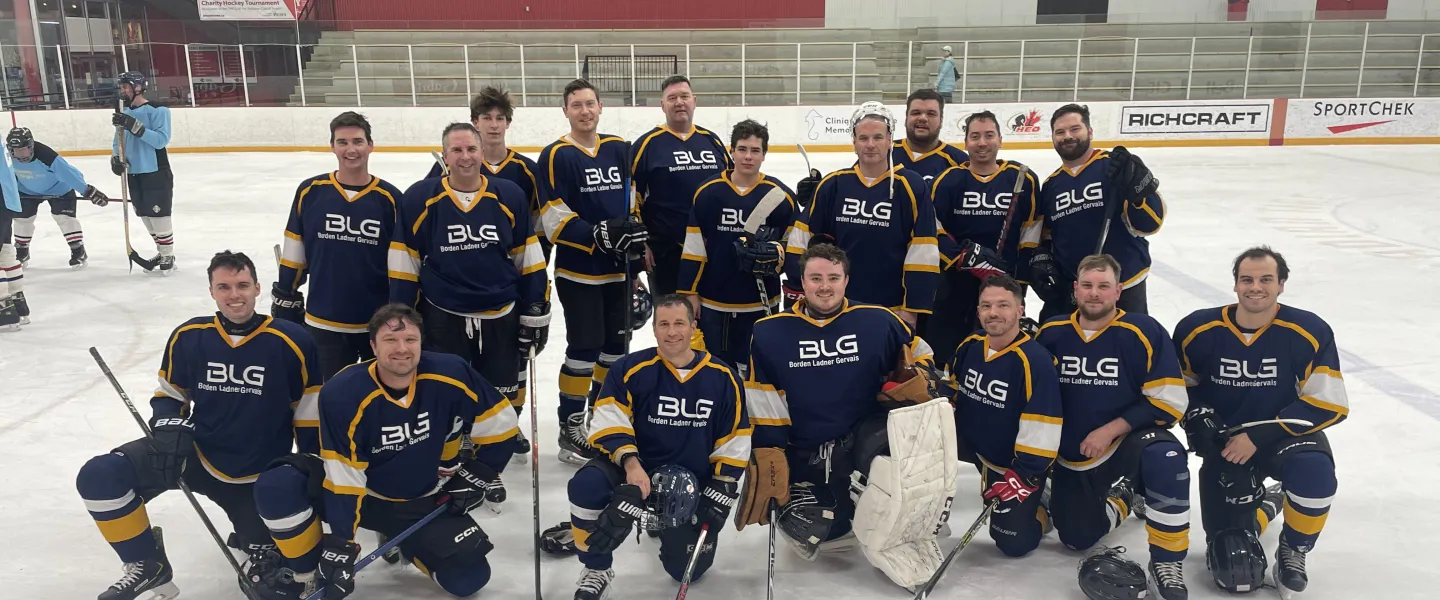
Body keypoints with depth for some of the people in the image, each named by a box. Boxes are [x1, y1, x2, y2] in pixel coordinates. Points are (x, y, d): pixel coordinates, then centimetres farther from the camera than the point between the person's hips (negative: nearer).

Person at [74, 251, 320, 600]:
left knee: (266, 551, -1)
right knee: (100, 477, -20)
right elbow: (168, 394, 9)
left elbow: (309, 417, -6)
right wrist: (169, 426, -14)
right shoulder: (188, 337, -6)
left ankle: (256, 540, 39)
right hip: (196, 453, 2)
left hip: (259, 477, -1)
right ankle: (148, 565, 1)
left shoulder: (291, 342, -14)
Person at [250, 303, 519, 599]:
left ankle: (406, 542, 19)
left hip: (423, 504, 2)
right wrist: (340, 546, -24)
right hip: (360, 495, -1)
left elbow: (498, 423, -7)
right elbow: (342, 478, -23)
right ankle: (302, 574, 0)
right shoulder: (343, 394, -24)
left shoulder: (451, 375, -21)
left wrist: (475, 476, -5)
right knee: (277, 486, -27)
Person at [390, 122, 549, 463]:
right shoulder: (420, 198, -7)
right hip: (443, 317, -1)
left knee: (503, 390, 13)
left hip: (501, 315, 1)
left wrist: (536, 312, 2)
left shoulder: (510, 196, -4)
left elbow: (528, 257, 3)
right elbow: (405, 263, -1)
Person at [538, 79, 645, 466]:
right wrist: (598, 234, -24)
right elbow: (554, 219, -15)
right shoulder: (556, 156, -9)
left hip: (618, 268, 6)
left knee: (617, 343, 14)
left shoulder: (619, 149, 8)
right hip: (578, 271, -6)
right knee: (584, 348, -4)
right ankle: (571, 428, 9)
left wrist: (634, 233, 5)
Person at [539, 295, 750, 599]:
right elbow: (609, 425, -12)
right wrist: (630, 462, -28)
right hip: (637, 469, -1)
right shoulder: (630, 369, -10)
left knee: (687, 569, 0)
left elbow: (734, 443, 1)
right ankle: (596, 569, -6)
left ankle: (667, 524, 35)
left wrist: (720, 492, -3)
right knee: (587, 485, -31)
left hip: (693, 484, 1)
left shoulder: (722, 378, -5)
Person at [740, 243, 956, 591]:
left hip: (866, 437, -1)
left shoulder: (878, 322, -1)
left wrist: (916, 382, -8)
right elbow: (764, 407, 0)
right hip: (805, 456, 1)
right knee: (808, 529, -19)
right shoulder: (770, 333, -1)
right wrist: (768, 462, -5)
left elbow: (918, 355, 14)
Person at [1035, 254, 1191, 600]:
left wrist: (1110, 430, -20)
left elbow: (1168, 403, -15)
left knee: (1164, 456, -37)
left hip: (1130, 441, -4)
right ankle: (1122, 498, 31)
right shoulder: (1051, 334, -2)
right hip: (1073, 457, 4)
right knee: (1076, 539, 0)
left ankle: (1167, 562, -22)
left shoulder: (1144, 332, -13)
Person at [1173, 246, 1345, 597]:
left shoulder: (1309, 332, -15)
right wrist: (1197, 418, -14)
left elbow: (1328, 405, -15)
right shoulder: (1197, 330, -11)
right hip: (1225, 443, 1)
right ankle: (1260, 508, 33)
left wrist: (1259, 436, -21)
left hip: (1285, 435, -1)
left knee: (1315, 473, -38)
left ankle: (1293, 552, -5)